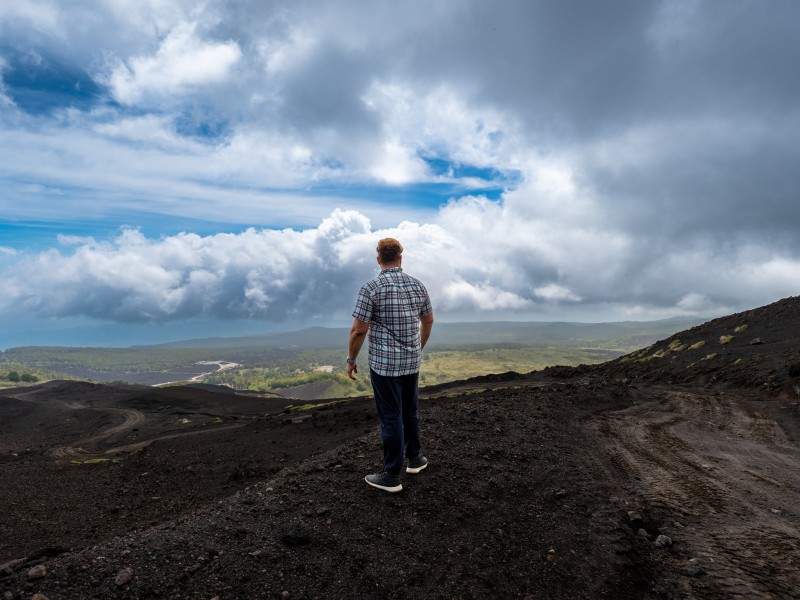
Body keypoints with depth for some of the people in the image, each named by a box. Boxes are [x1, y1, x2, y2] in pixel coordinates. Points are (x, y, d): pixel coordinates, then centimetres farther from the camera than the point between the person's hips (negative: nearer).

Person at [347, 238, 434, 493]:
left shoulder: (371, 288, -14)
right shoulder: (417, 285, 2)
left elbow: (358, 330, -16)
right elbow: (428, 321, 13)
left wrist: (351, 360, -3)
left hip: (384, 364, -5)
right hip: (412, 362, 5)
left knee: (391, 417, 3)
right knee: (410, 411, 21)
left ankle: (392, 476, 13)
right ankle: (414, 458, 37)